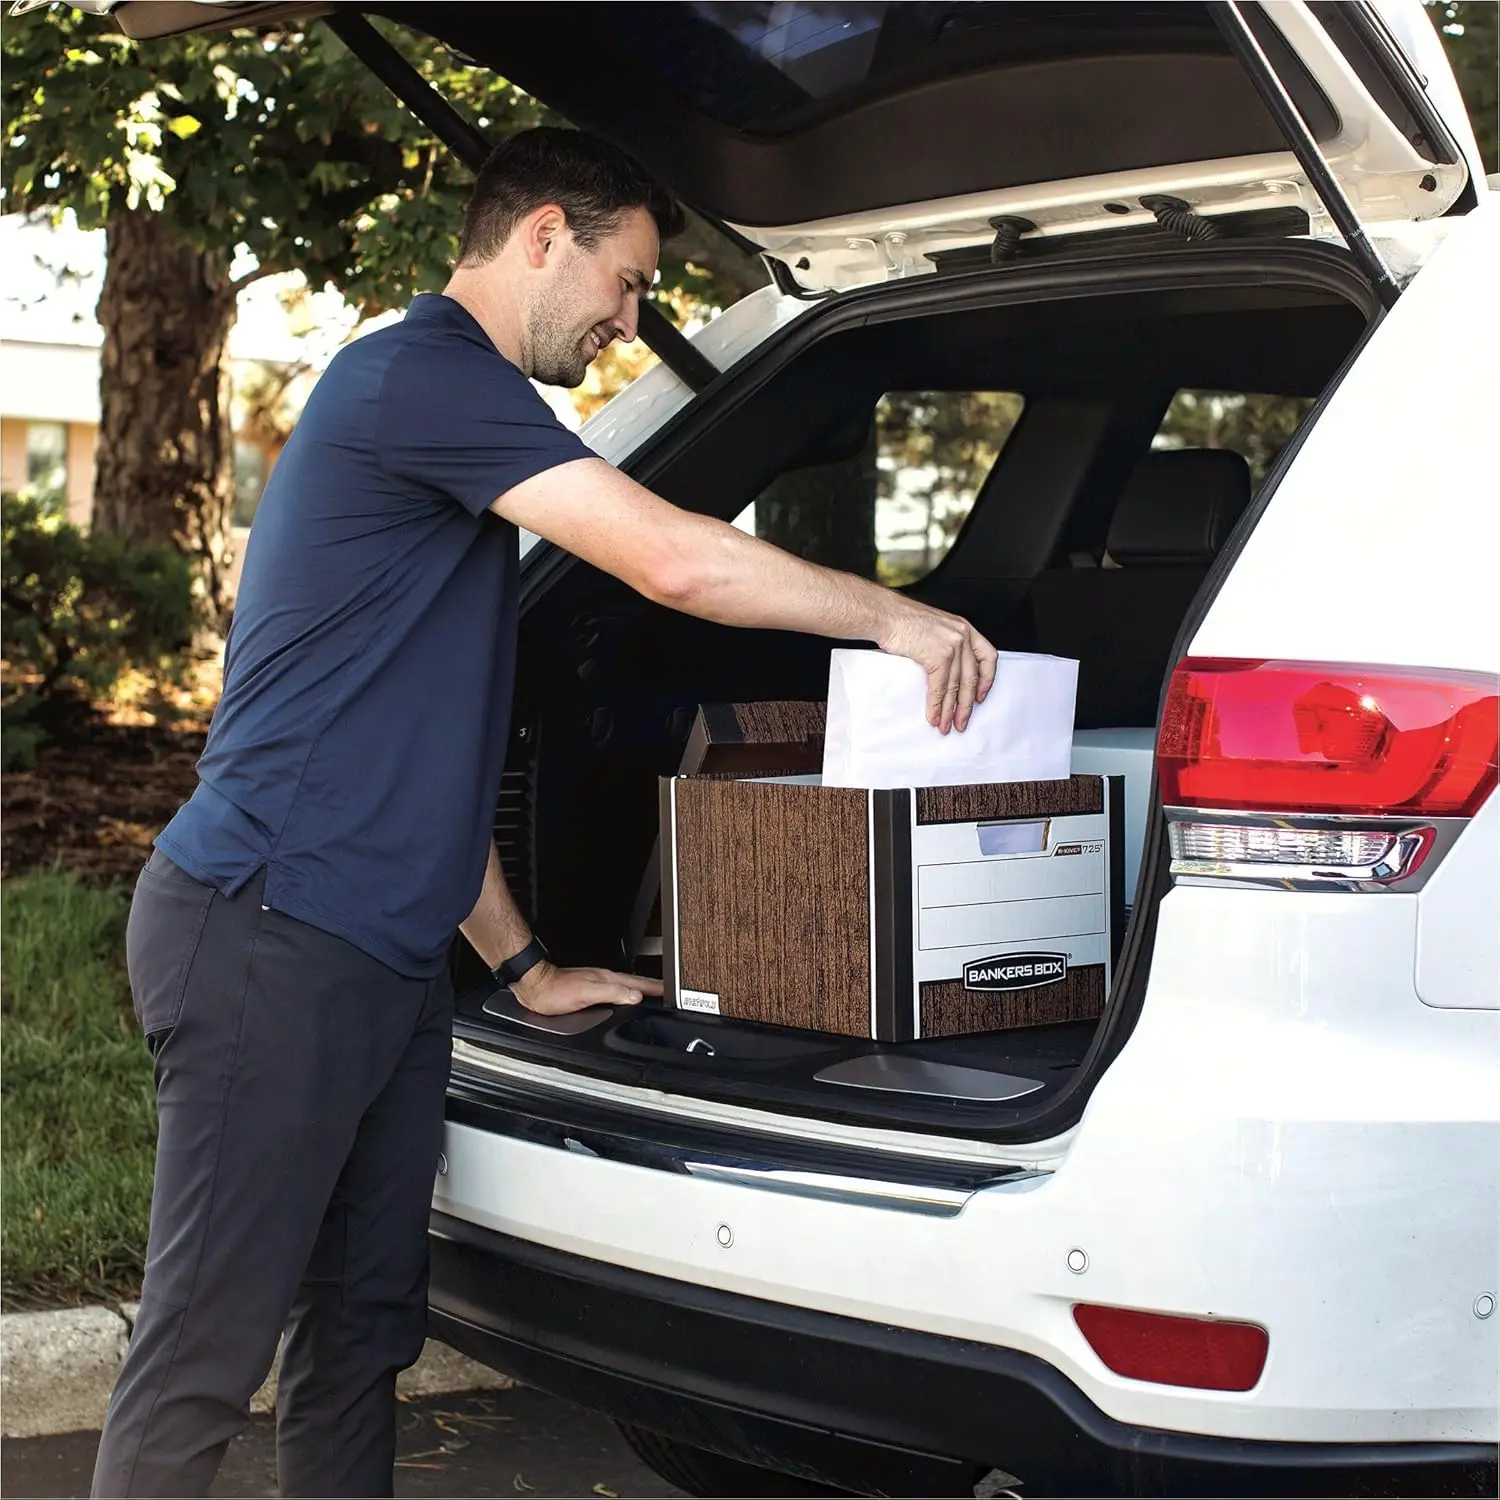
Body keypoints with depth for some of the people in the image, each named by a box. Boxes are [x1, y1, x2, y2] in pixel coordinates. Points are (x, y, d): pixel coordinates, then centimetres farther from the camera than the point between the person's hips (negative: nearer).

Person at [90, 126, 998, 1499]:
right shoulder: (423, 373, -9)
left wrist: (523, 964, 24)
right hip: (269, 935, -10)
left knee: (362, 1334, 11)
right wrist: (895, 616, -7)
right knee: (205, 1360, -5)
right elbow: (676, 561, -20)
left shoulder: (445, 401, 24)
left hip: (383, 960, 10)